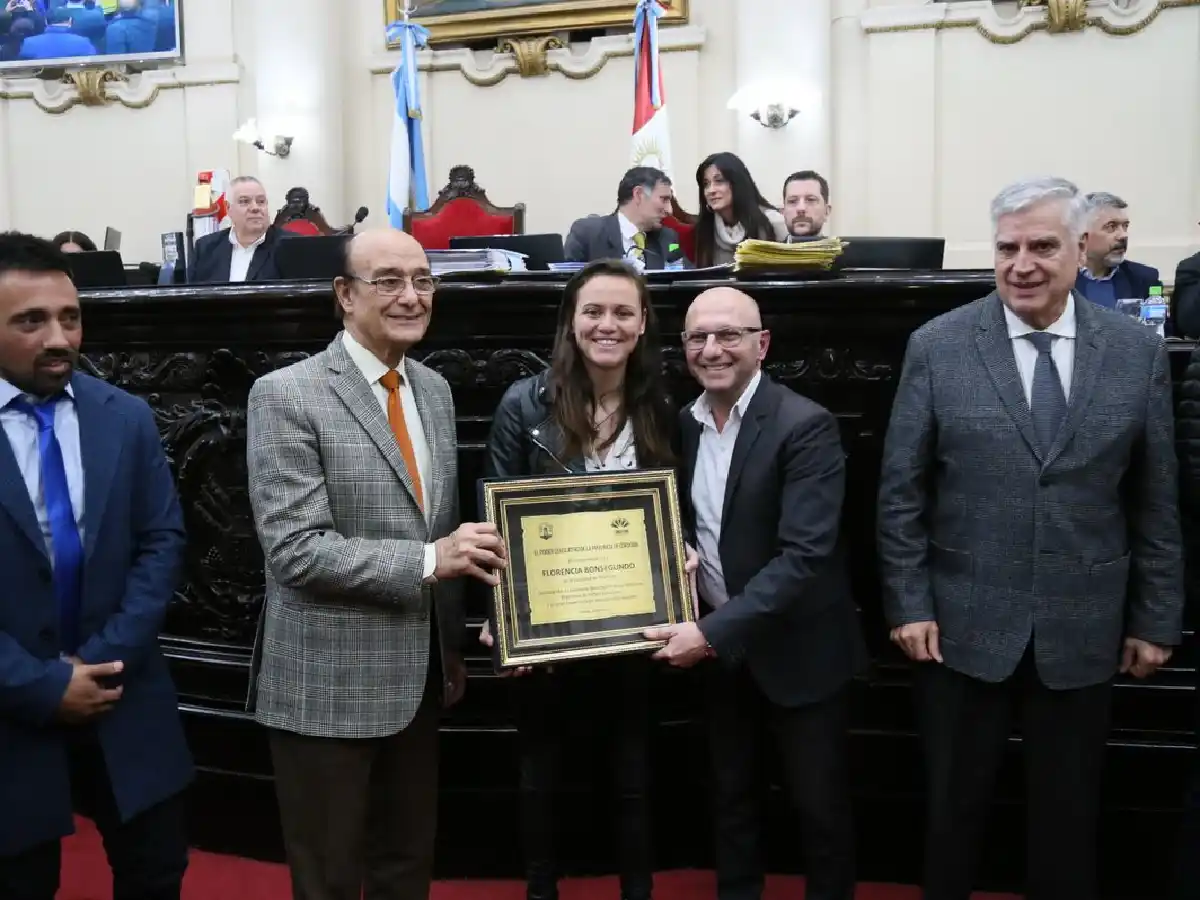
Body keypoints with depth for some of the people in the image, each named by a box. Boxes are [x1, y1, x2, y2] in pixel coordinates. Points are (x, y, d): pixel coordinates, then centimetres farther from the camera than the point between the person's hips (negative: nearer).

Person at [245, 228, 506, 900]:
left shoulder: (435, 390, 8)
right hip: (329, 684, -6)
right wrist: (428, 561, -25)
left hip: (419, 675, 7)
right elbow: (295, 550, -20)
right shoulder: (286, 396, -14)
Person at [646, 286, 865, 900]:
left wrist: (712, 633, -27)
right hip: (720, 647, 6)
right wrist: (705, 630, -6)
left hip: (798, 648, -5)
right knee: (730, 796, 21)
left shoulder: (805, 425, -18)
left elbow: (806, 554, -26)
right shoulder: (685, 423, 2)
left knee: (820, 806, 11)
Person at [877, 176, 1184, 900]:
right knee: (955, 806, 14)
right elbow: (901, 490, -3)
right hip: (966, 623, -1)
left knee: (1069, 812, 16)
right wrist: (908, 604, -6)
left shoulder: (1140, 351, 0)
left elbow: (1157, 500, 4)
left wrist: (1156, 619, 4)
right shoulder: (937, 346, -5)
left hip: (1084, 629, 2)